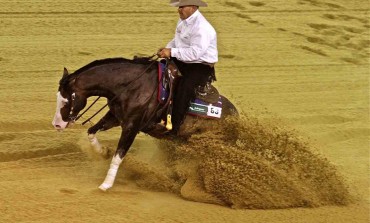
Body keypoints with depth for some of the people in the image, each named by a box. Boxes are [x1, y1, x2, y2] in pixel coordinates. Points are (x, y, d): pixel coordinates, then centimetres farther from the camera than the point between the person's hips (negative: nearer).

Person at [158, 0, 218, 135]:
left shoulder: (202, 28, -24)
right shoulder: (183, 20, 6)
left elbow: (195, 53, -31)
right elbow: (177, 41, 19)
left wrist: (172, 52, -29)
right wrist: (167, 49, -2)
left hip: (201, 68, -10)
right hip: (182, 62, 10)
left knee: (183, 88, -30)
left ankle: (173, 130, -24)